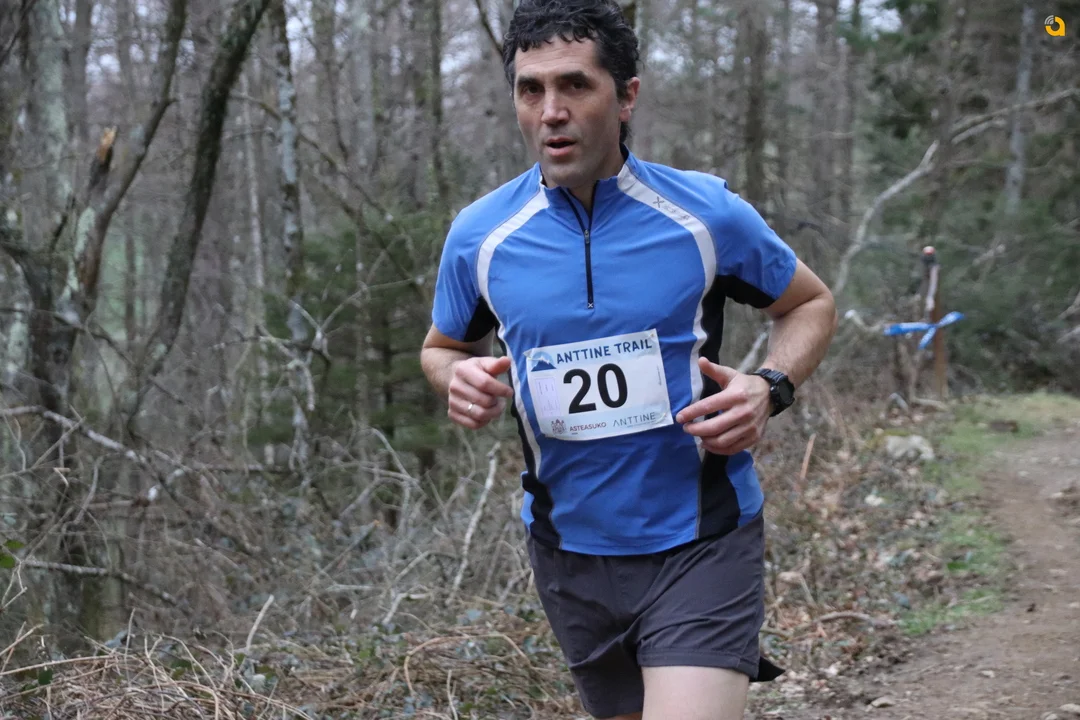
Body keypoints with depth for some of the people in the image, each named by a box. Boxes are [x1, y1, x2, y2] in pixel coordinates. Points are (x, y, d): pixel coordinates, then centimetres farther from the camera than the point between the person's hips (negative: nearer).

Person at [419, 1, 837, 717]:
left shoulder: (706, 213, -8)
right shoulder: (479, 235, -3)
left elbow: (811, 303, 7)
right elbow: (442, 347, 15)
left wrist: (771, 388, -12)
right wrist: (462, 379, -8)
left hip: (703, 544, -3)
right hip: (570, 549, 3)